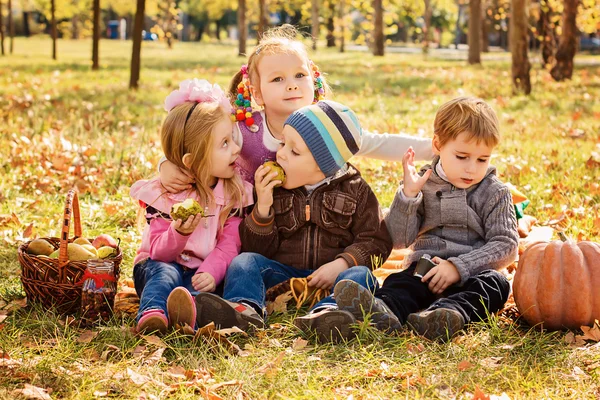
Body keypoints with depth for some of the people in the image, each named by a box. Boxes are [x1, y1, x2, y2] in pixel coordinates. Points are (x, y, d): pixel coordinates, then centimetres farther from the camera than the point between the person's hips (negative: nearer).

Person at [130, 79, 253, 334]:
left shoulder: (236, 193, -1)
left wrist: (211, 273, -32)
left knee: (202, 284, -32)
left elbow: (229, 245, -11)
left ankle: (187, 311, -63)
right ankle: (152, 314, -62)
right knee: (165, 273, -34)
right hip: (160, 265, -1)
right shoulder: (165, 194, -7)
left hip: (202, 272, 1)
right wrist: (179, 234, -35)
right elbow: (159, 252, -11)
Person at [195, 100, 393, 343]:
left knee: (360, 274, -30)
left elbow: (377, 241, 0)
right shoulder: (272, 188, 9)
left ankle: (325, 314, -61)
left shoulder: (354, 191, 5)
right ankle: (244, 309, -51)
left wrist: (342, 264, -17)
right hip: (282, 274, 2)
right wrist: (262, 209, -11)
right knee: (245, 261, -19)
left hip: (329, 277, -2)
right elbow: (257, 249, 6)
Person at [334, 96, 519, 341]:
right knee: (398, 283, -28)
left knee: (495, 284, -32)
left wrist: (458, 266, -17)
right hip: (426, 270, 1)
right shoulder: (423, 184, 7)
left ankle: (450, 314, -62)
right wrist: (408, 194, -14)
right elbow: (399, 239, 0)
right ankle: (383, 311, -62)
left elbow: (505, 245, -5)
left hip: (472, 275, -1)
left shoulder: (495, 193, 4)